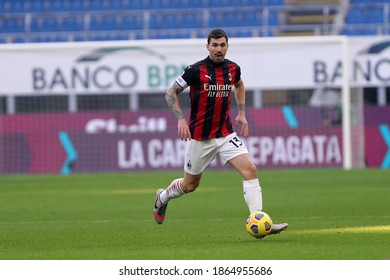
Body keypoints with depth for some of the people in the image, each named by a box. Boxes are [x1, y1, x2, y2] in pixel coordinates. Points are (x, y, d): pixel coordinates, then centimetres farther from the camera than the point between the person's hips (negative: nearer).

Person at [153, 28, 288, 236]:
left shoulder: (233, 69, 1)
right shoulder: (196, 70, -15)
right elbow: (171, 93, -7)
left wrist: (241, 113, 16)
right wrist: (181, 119, -18)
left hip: (225, 134, 4)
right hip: (200, 137, -4)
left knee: (250, 170, -15)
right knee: (190, 184, 10)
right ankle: (162, 197, 43)